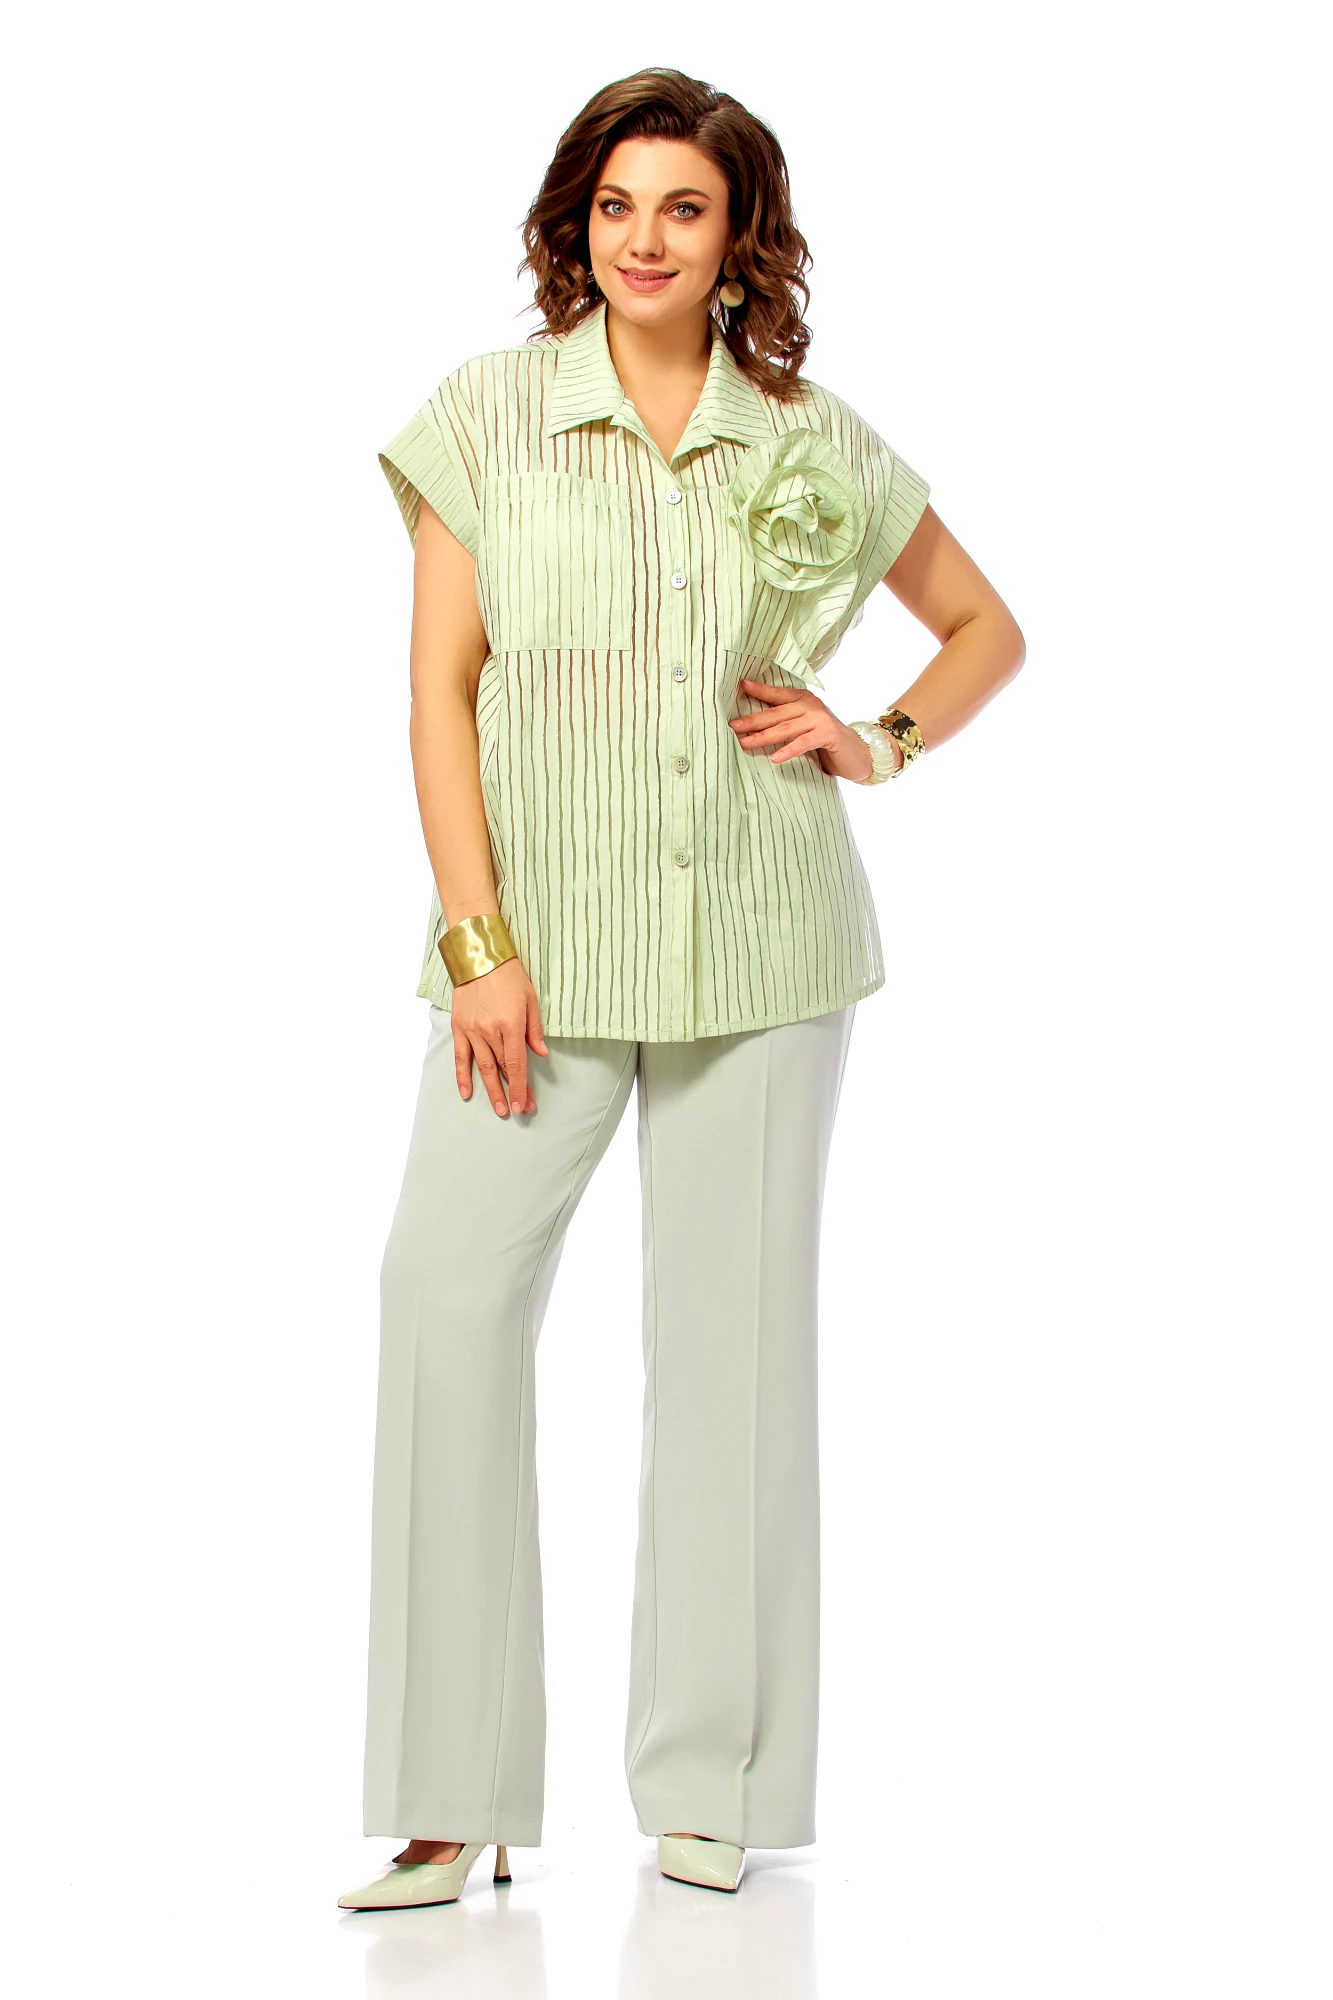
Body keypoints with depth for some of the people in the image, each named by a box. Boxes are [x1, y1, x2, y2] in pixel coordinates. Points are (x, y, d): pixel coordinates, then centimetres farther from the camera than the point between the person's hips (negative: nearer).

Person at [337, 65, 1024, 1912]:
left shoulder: (809, 439, 5)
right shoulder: (487, 415, 2)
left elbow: (987, 626, 17)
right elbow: (440, 689, -1)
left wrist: (882, 741, -1)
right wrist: (476, 945, -8)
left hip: (759, 942, 1)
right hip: (543, 936, -1)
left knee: (733, 1323, 3)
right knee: (448, 1289, -13)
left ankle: (713, 1782, 15)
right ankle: (459, 1804, -6)